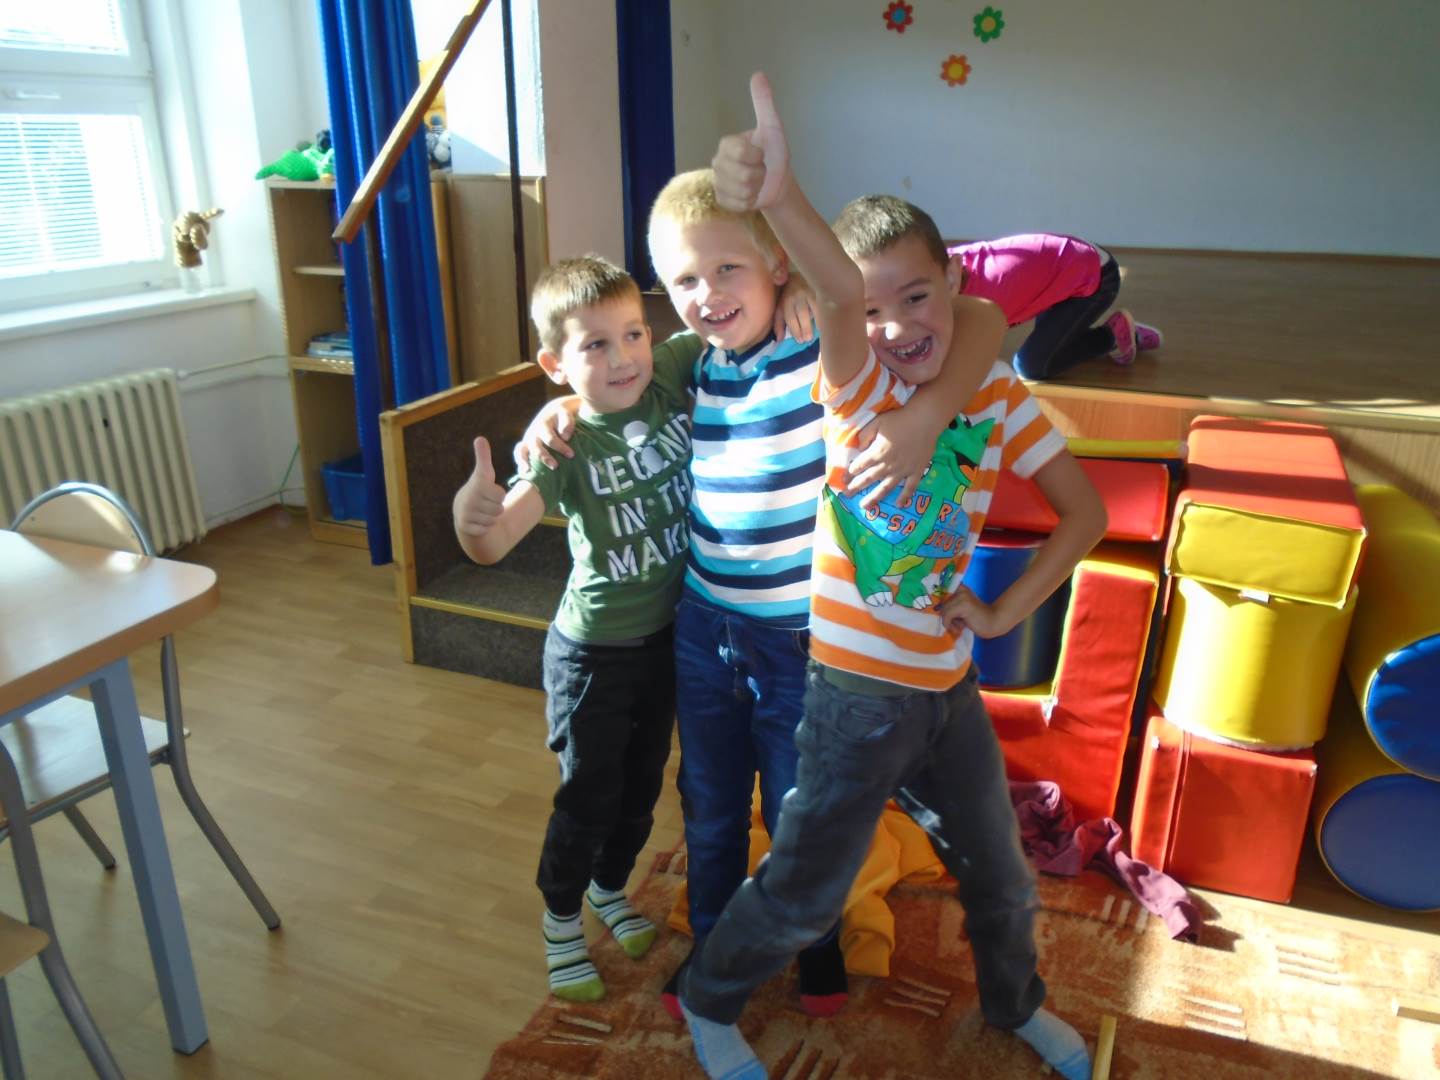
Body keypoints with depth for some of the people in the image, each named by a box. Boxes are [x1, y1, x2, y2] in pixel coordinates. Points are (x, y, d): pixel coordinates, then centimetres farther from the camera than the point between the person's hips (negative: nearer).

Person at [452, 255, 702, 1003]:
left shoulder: (674, 371, -12)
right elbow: (493, 542, -32)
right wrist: (472, 514, -55)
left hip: (667, 635, 5)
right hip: (594, 652, -4)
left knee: (642, 784, 22)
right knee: (588, 795, 11)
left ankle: (610, 888, 49)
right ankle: (561, 921, 37)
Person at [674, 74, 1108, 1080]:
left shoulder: (997, 394, -3)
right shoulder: (855, 387, -14)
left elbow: (1085, 510, 5)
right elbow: (841, 290, -37)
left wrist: (1007, 609, -6)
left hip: (949, 686, 5)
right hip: (858, 693, -4)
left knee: (1000, 873, 22)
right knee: (804, 891, 8)